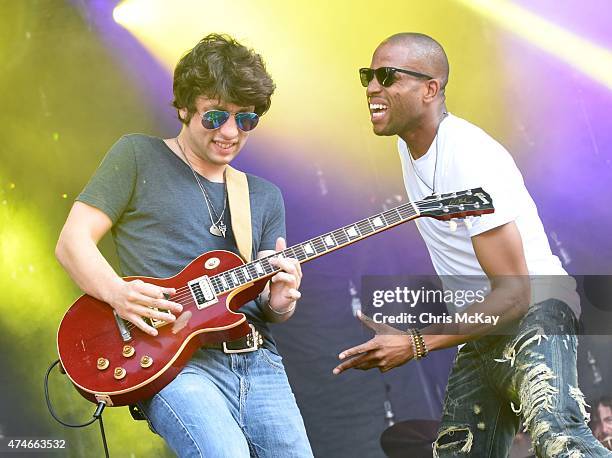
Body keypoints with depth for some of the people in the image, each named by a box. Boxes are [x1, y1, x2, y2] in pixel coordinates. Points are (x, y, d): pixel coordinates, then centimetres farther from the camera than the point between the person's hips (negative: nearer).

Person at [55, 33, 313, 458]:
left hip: (257, 361, 5)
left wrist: (278, 304, -6)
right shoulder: (138, 156, 6)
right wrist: (117, 292, -18)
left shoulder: (265, 196, 19)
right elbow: (72, 241, 2)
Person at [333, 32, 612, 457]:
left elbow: (514, 296, -24)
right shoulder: (410, 144, 5)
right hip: (481, 327, 9)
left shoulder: (471, 158, -22)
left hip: (534, 315, -9)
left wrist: (415, 344, -25)